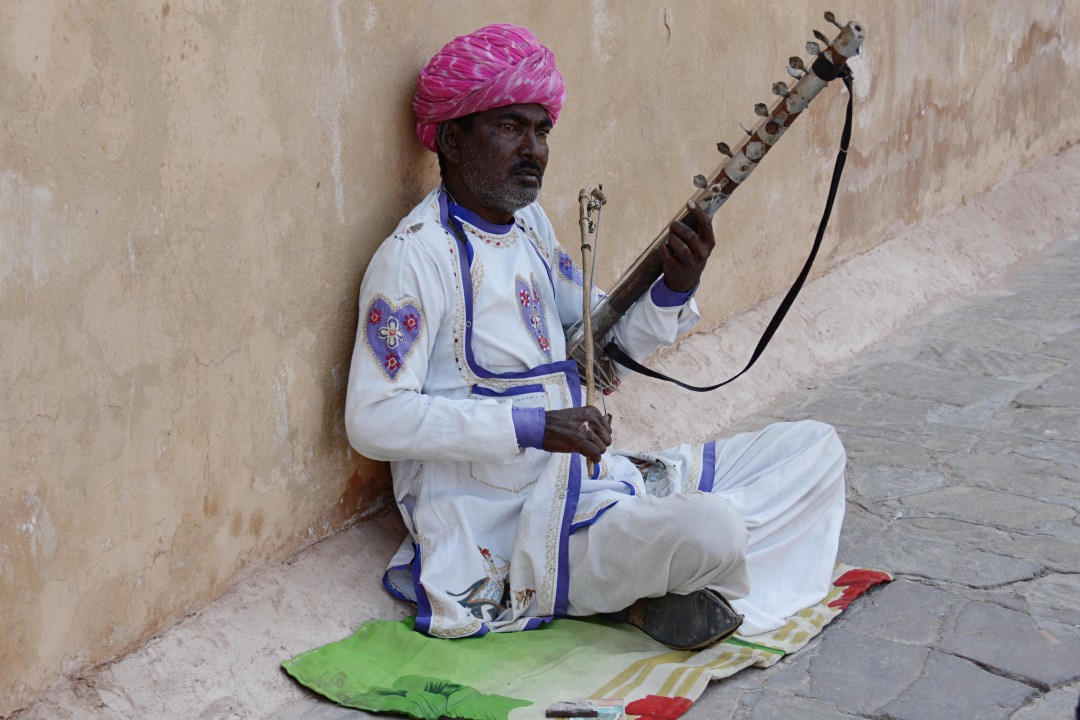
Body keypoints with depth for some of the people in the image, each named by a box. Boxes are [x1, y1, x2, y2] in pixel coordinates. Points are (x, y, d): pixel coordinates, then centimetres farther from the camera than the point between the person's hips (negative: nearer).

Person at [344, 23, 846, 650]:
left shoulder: (529, 224, 13)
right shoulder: (417, 255, -13)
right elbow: (374, 420, -20)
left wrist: (674, 290, -4)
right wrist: (532, 426, -25)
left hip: (588, 480, 9)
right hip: (504, 526, -9)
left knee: (815, 450, 7)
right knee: (709, 528, -34)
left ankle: (657, 589, -9)